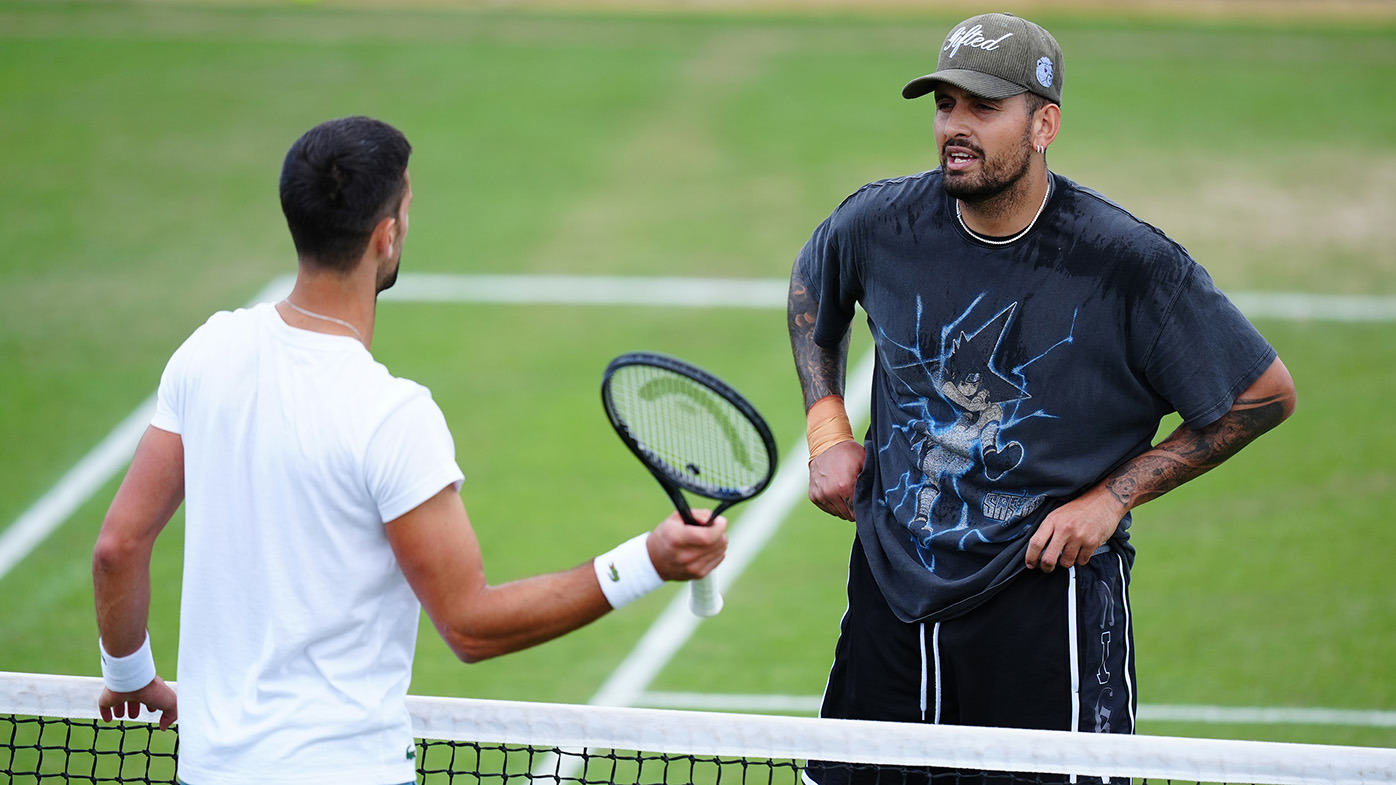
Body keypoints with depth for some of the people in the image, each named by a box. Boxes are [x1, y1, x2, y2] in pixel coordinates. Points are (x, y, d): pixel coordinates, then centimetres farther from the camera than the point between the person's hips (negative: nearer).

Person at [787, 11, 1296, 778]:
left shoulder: (1129, 265, -15)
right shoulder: (881, 223, -4)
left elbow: (1266, 392, -6)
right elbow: (810, 287, 21)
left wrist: (1113, 497, -10)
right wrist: (828, 432, 10)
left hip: (1047, 590, -4)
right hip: (890, 590, 4)